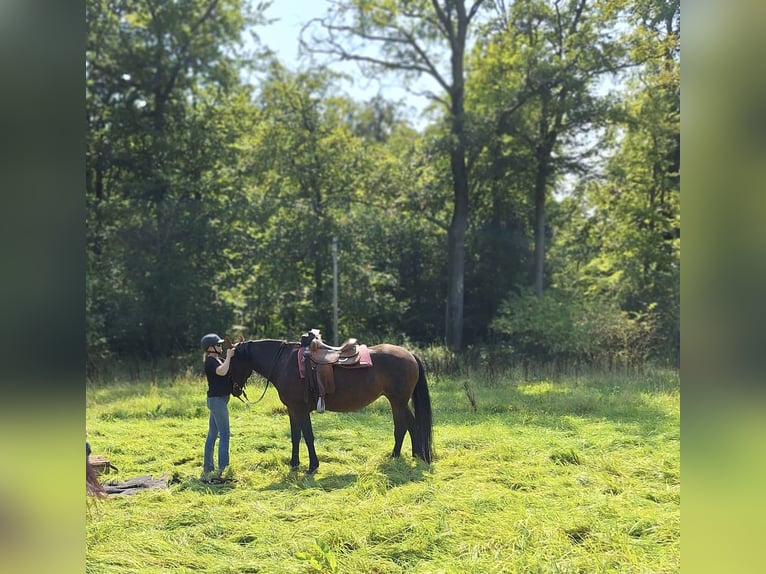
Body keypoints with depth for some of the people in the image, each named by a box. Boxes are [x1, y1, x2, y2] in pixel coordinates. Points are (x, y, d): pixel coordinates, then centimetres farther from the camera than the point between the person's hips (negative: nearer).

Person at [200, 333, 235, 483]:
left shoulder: (215, 360, 15)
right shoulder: (211, 361, -16)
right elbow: (222, 371, -35)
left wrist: (234, 351, 13)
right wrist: (228, 356, -22)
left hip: (217, 400, 10)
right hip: (217, 400, -10)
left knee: (212, 435, 12)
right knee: (224, 434, -9)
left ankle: (207, 470, 18)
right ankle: (220, 470, -10)